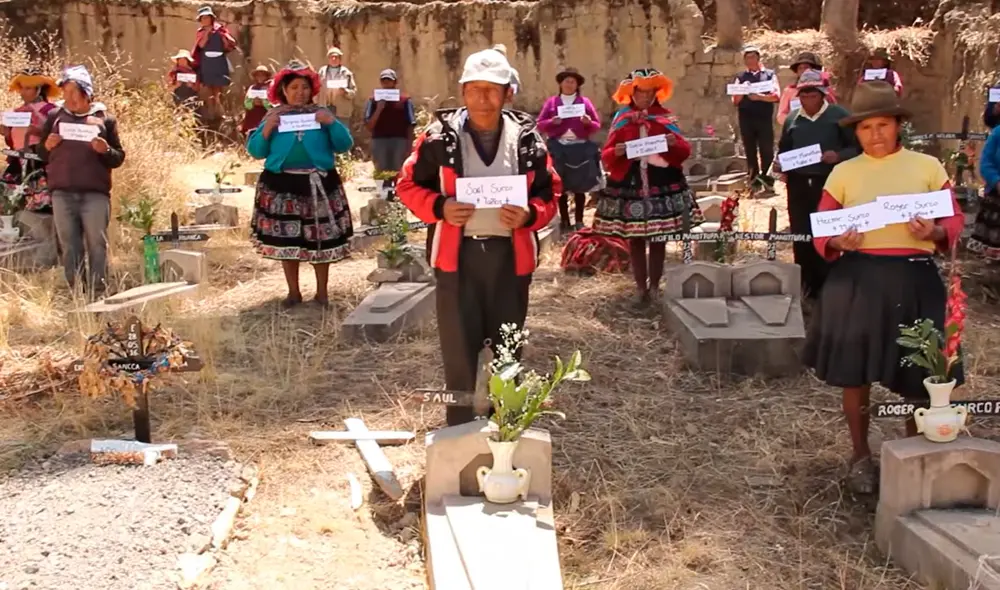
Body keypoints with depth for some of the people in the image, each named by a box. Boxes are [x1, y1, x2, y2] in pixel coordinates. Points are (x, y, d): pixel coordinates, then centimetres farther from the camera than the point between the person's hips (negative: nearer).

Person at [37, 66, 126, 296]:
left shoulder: (104, 119, 6)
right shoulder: (55, 117, 12)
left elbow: (118, 158, 5)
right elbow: (40, 156, 14)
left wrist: (105, 150, -16)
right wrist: (47, 146, -7)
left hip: (95, 193, -2)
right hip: (62, 193, 2)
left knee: (97, 244, -2)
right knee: (69, 246, 5)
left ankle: (98, 294, 2)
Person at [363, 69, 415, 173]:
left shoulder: (405, 100, 4)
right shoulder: (373, 101, 7)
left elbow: (410, 126, 3)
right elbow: (369, 126, 1)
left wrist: (409, 147, -4)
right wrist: (379, 109, -10)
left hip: (400, 142, -1)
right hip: (379, 141, 1)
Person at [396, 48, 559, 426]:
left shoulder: (526, 138, 0)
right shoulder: (441, 136, -4)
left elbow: (549, 193, 7)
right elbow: (408, 185, 3)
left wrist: (529, 215, -15)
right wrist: (439, 208, -16)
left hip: (510, 255, 2)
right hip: (457, 255, -2)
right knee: (459, 352, 4)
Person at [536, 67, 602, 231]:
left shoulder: (585, 101, 6)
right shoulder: (551, 102, 7)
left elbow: (597, 125, 6)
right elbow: (540, 125, 5)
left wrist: (588, 122, -16)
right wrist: (552, 122, -14)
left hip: (581, 148, 0)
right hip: (559, 148, 0)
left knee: (580, 187, 3)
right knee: (561, 187, 0)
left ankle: (579, 221, 10)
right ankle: (564, 221, 6)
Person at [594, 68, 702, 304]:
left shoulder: (666, 118, 7)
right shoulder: (621, 120, 6)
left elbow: (685, 151, 2)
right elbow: (606, 155, 1)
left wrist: (675, 143, -18)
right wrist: (617, 152, -20)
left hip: (661, 185, 0)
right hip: (629, 186, 0)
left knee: (658, 238, 5)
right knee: (635, 239, 4)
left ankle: (654, 286, 14)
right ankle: (641, 287, 12)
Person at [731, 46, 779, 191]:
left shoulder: (769, 74, 7)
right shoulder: (741, 77, 13)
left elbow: (776, 96, -3)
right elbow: (735, 101, 8)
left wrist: (759, 97, -17)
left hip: (764, 118, -2)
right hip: (746, 119, 2)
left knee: (766, 149, -4)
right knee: (750, 150, 5)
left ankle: (767, 179, 3)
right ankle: (754, 182, 12)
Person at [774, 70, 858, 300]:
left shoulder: (839, 116, -1)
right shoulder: (791, 120, 11)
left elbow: (858, 147, -2)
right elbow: (783, 151, 19)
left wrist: (839, 156, -20)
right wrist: (779, 163, -2)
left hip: (830, 185, -4)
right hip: (798, 186, 4)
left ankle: (824, 287, 9)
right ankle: (805, 287, 17)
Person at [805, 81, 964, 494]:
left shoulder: (927, 166, 5)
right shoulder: (844, 172, 5)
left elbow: (955, 220, 5)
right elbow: (820, 231, 5)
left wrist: (935, 232, -17)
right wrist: (837, 242, -17)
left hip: (914, 281, 0)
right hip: (857, 281, 0)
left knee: (918, 376, 4)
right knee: (855, 373, 6)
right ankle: (861, 457, 25)